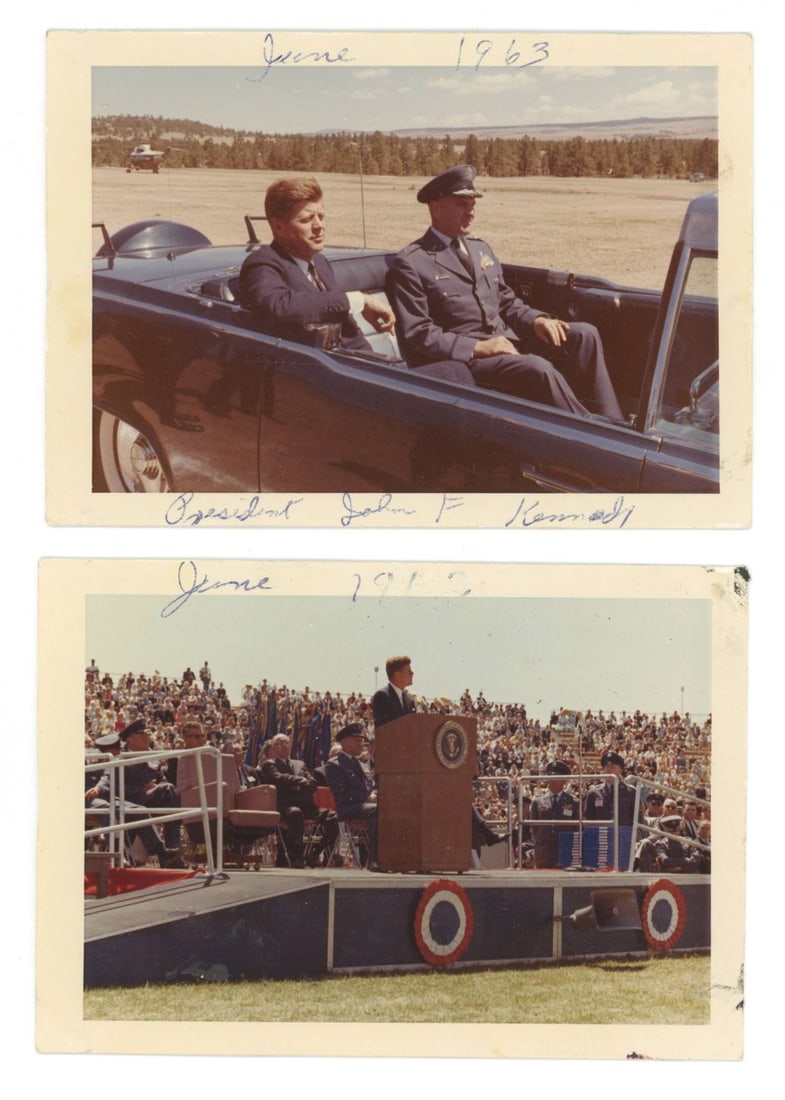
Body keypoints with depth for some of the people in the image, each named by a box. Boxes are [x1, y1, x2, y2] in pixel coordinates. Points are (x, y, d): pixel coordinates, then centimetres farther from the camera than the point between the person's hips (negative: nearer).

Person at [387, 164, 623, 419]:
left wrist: (535, 319, 0)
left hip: (507, 339, 8)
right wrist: (477, 347, -20)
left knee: (584, 335, -12)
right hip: (463, 358, -8)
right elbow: (417, 334, -11)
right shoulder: (410, 263, -5)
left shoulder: (481, 249, 18)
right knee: (538, 369, -33)